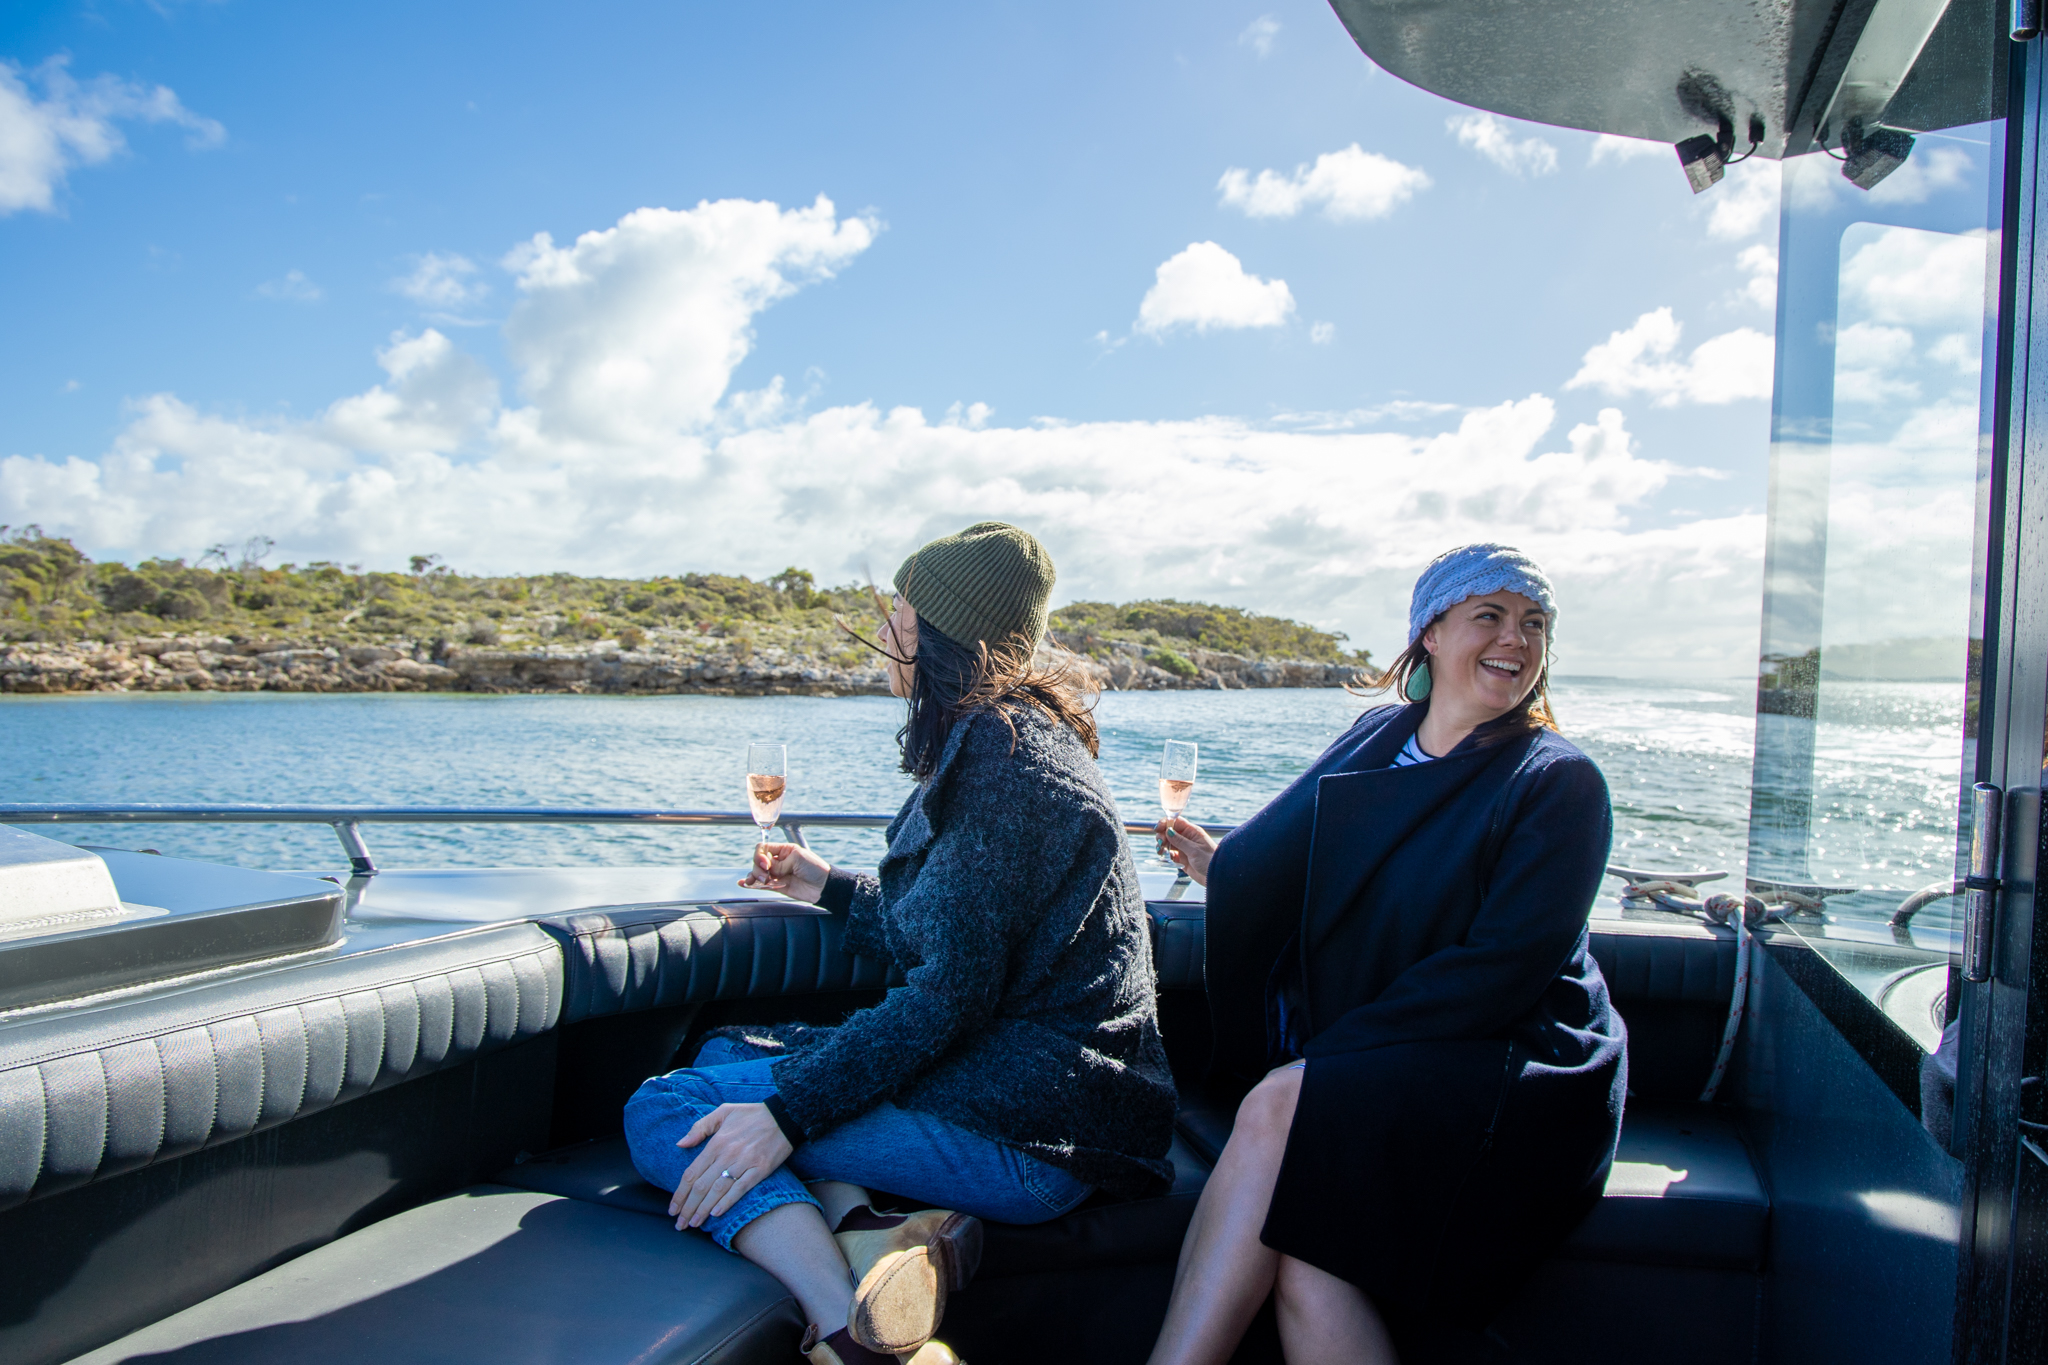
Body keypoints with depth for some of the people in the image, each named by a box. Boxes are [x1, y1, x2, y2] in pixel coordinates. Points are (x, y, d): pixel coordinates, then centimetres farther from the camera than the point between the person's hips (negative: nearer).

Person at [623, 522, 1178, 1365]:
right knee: (726, 1049, 16)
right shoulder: (1016, 736, 17)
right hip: (1027, 1080, 11)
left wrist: (789, 1111, -19)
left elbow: (954, 989, -20)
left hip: (1030, 1136, -11)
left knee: (666, 1111, -11)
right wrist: (831, 888, 35)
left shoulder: (1001, 754, -15)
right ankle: (862, 1237, -10)